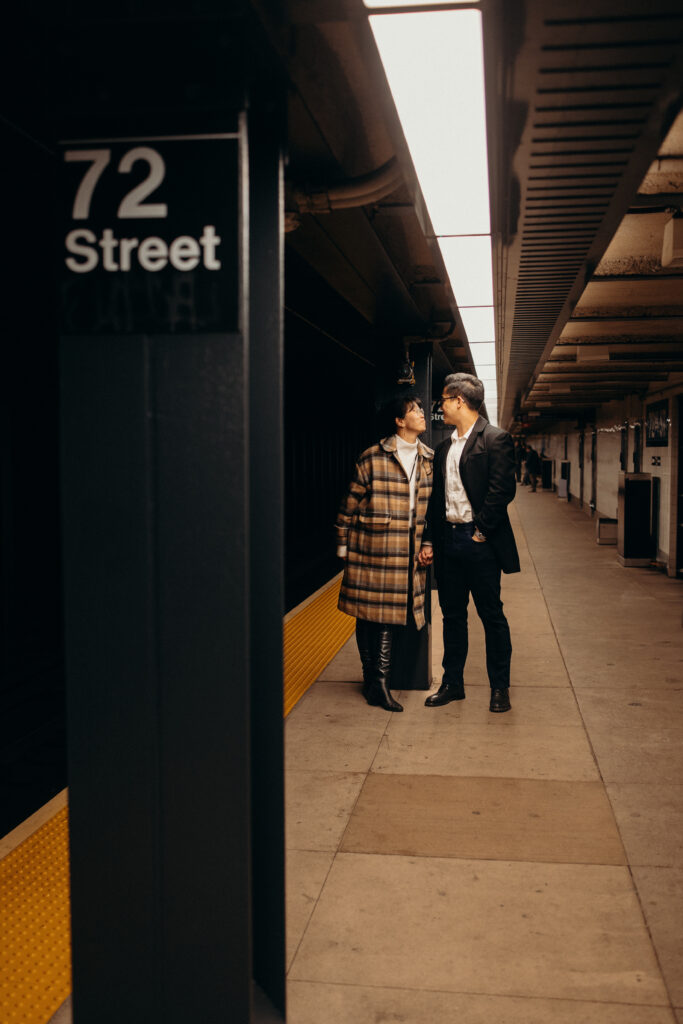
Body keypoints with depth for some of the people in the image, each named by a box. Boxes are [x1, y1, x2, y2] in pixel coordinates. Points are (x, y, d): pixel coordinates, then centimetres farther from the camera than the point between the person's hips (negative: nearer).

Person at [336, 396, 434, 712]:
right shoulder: (372, 458, -3)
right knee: (367, 613, 3)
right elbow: (350, 503, 1)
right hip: (370, 545, -3)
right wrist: (343, 543, 2)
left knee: (390, 614, 2)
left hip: (407, 551, 3)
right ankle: (374, 680, 15)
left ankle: (378, 682, 8)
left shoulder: (430, 460, 9)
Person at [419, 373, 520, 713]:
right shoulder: (443, 448, 15)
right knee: (452, 615, 13)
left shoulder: (495, 439, -7)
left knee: (491, 615, 3)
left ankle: (499, 687, 14)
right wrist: (428, 541, 10)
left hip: (480, 542, -7)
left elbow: (502, 490, -14)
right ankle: (452, 683, 23)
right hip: (447, 539, 7)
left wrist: (481, 532, -14)